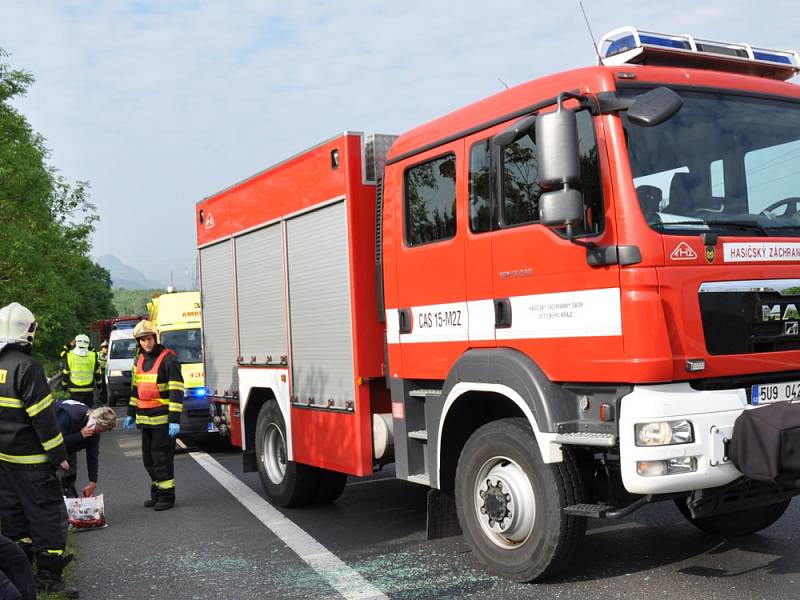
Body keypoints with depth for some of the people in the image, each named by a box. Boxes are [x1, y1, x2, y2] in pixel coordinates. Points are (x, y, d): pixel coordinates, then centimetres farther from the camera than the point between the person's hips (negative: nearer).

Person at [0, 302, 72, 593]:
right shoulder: (26, 366, -18)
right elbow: (42, 417, -19)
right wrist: (58, 454, -13)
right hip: (29, 458, -8)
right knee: (47, 512, -1)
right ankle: (48, 574, 2)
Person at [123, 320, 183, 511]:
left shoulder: (168, 358, -13)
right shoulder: (140, 360, 12)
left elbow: (176, 391, -17)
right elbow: (136, 388, 21)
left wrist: (175, 420, -21)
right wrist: (131, 414, 20)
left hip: (163, 419, -8)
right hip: (145, 419, 8)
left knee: (162, 458, -4)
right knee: (148, 458, 13)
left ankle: (167, 495, 7)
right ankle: (157, 493, 25)